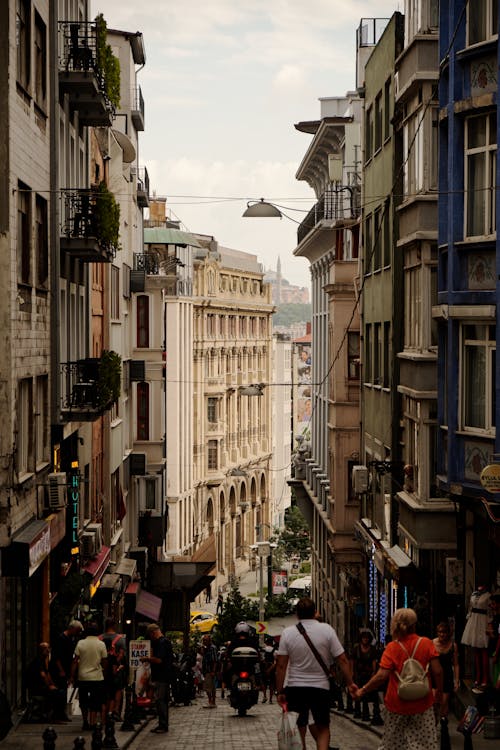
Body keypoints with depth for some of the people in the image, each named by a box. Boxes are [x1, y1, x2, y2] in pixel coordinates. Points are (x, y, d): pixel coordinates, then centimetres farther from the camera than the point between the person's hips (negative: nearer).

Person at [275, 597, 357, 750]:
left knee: (298, 731, 10)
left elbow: (281, 665, -6)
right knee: (323, 728, 13)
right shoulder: (327, 630, -5)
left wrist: (280, 692, -1)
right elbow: (342, 660, -6)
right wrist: (350, 683, 3)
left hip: (295, 687, 0)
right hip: (321, 686, 0)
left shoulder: (287, 633, -4)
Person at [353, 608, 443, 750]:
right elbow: (437, 671, -6)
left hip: (397, 705, -1)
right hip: (422, 705, 1)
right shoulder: (426, 643, -5)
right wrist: (439, 691, 10)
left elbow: (381, 676, -15)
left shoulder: (392, 648, -10)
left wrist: (362, 691, -5)